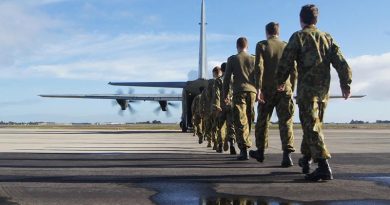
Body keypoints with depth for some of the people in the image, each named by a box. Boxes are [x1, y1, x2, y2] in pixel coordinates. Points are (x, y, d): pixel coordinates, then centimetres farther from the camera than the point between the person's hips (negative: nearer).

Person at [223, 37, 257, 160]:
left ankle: (244, 149, -15)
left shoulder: (232, 59, 5)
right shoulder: (253, 59, 13)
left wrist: (225, 95, 8)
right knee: (248, 120, 14)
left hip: (239, 91, -3)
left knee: (240, 121, -6)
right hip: (252, 91, 3)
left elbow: (227, 78, 2)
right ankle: (245, 144, 21)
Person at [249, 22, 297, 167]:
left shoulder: (261, 45, 2)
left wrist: (258, 88, -13)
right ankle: (287, 154, -14)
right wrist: (291, 89, 18)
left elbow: (259, 67, -10)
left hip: (267, 89, -1)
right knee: (286, 121, -2)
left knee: (262, 120, 13)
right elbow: (293, 71, 8)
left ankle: (260, 151, 25)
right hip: (285, 89, 1)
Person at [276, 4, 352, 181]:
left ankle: (324, 166, -20)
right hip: (324, 89, 6)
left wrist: (280, 81, 9)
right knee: (313, 124, 18)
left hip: (307, 88, -6)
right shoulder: (327, 37, 14)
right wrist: (345, 83, 8)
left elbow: (285, 62, -5)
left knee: (311, 126, -9)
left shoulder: (298, 37, -1)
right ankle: (306, 159, 29)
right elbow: (341, 62, 7)